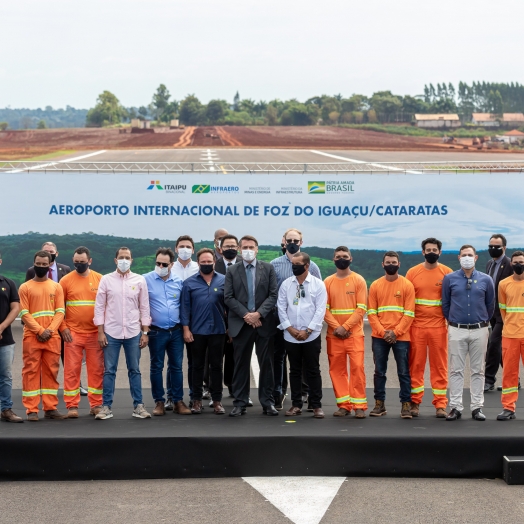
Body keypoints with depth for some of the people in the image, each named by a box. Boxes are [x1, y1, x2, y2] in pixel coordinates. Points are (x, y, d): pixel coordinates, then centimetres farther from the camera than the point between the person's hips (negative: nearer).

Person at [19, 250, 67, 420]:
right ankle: (31, 410, -1)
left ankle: (50, 408, 10)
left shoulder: (56, 287, 10)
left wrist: (50, 330, -11)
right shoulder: (25, 287, 3)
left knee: (51, 372, 5)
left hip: (52, 337, 2)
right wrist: (40, 331, -14)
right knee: (31, 371, -2)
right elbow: (24, 313, -4)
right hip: (32, 336, -2)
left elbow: (60, 312, 4)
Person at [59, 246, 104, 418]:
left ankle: (96, 404, 13)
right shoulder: (66, 280, 1)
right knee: (71, 370, 1)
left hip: (95, 333, 1)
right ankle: (72, 406, 6)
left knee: (97, 370, 5)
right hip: (73, 333, -1)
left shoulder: (100, 279, 3)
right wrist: (63, 328, -5)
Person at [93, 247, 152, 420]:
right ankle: (106, 407, 8)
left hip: (133, 332, 1)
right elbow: (99, 307, 1)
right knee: (109, 371, 3)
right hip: (111, 332, -1)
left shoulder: (140, 280, 3)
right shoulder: (106, 280, 1)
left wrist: (145, 332, 1)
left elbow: (144, 308, 6)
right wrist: (100, 332, -4)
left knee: (135, 370, 6)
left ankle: (138, 406, 11)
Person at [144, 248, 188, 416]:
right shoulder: (146, 280, -4)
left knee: (176, 366, 6)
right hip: (156, 331, -2)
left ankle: (178, 401, 13)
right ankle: (159, 402, 13)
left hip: (176, 331, 2)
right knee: (156, 367, 5)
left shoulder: (179, 281, 4)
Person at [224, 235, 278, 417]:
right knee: (241, 365, 4)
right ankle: (240, 403, 9)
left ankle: (267, 402, 11)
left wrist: (259, 313, -13)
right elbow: (228, 298, 0)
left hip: (263, 323, 0)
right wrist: (245, 315, -11)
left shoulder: (268, 268, 5)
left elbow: (273, 295, 0)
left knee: (266, 364, 4)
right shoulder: (232, 271, 6)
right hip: (240, 324, 0)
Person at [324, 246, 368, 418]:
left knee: (357, 367, -9)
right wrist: (337, 327, -11)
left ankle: (359, 406, -5)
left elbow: (361, 309, -4)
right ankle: (343, 405, 8)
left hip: (354, 333, -2)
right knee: (336, 369, 2)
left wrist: (345, 327, -13)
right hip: (334, 334, 2)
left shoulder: (358, 281, 2)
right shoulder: (328, 282, 8)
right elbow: (324, 309, 2)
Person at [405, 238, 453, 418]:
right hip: (416, 326, 1)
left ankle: (440, 405, 7)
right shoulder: (412, 273, 4)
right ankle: (415, 403, 12)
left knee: (439, 366, 2)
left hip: (438, 326, 0)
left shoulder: (447, 273, 3)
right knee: (415, 365, 4)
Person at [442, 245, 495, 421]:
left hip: (479, 330, 1)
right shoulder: (449, 279, 0)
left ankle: (477, 408, 11)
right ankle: (455, 407, 6)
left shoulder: (485, 280, 1)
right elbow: (445, 304, 10)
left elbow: (490, 305, 12)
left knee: (478, 370, 5)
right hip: (457, 330, 0)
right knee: (456, 370, 2)